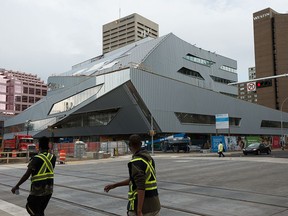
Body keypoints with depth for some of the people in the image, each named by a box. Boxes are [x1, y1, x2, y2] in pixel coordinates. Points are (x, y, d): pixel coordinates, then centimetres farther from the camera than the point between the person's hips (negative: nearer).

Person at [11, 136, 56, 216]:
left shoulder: (36, 159, -15)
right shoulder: (53, 157, 0)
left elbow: (26, 175, -12)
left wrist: (16, 186, 0)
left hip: (38, 191, -6)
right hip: (49, 190, 6)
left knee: (30, 207, 13)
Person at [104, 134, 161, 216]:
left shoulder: (136, 162, -19)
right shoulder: (148, 158, 11)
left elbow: (141, 187, -27)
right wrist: (114, 185, 19)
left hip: (142, 206, -8)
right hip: (154, 204, 8)